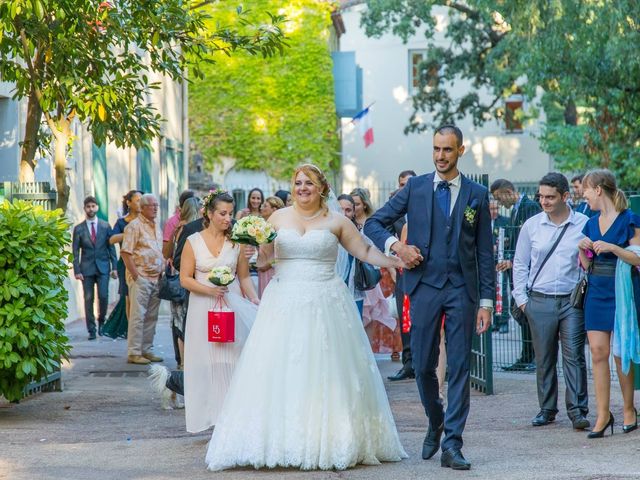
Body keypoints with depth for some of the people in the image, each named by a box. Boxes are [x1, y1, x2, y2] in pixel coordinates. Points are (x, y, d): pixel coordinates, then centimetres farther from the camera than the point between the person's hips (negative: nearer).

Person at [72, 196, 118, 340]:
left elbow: (111, 247, 8)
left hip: (103, 267, 0)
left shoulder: (105, 226, 7)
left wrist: (114, 267, 2)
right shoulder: (79, 229, 4)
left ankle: (101, 321, 16)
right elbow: (75, 252, 3)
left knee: (103, 296, -11)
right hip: (86, 268, 0)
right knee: (88, 299, -1)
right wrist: (77, 271, -5)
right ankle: (91, 330, 5)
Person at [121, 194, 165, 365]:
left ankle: (146, 350, 16)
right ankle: (134, 353, -6)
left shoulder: (157, 227, 18)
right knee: (138, 315, -8)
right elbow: (125, 253, -12)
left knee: (151, 316, 9)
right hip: (140, 278, -8)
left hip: (156, 278, 8)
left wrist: (162, 272, 12)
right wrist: (135, 275, -16)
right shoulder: (134, 226, -6)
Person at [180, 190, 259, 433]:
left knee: (233, 362, -2)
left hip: (233, 306, 1)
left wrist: (255, 301, -9)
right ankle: (214, 416, 9)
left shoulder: (236, 242, 3)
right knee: (208, 364, 2)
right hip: (204, 309, -1)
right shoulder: (193, 242, 0)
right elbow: (185, 279, -1)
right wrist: (209, 289, -16)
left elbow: (244, 277, 6)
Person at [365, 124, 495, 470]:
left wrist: (487, 301, 2)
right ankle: (436, 423, 30)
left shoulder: (477, 195, 6)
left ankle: (452, 445, -1)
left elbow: (485, 252, 6)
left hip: (461, 289, 0)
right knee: (423, 366, 4)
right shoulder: (415, 188, 6)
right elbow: (373, 224, 9)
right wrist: (395, 245, -11)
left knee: (459, 368, -4)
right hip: (424, 286, 1)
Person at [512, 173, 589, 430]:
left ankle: (578, 410, -3)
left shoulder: (584, 225, 0)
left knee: (574, 355, -6)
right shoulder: (531, 225, 6)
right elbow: (520, 264, 13)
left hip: (572, 301, -2)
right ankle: (547, 409, 16)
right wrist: (521, 298, 7)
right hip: (540, 301, 2)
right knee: (544, 358, 6)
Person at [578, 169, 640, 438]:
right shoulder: (591, 224, 13)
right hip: (597, 293, 5)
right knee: (598, 351, -2)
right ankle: (603, 414, 1)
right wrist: (582, 249, -3)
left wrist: (613, 248, -21)